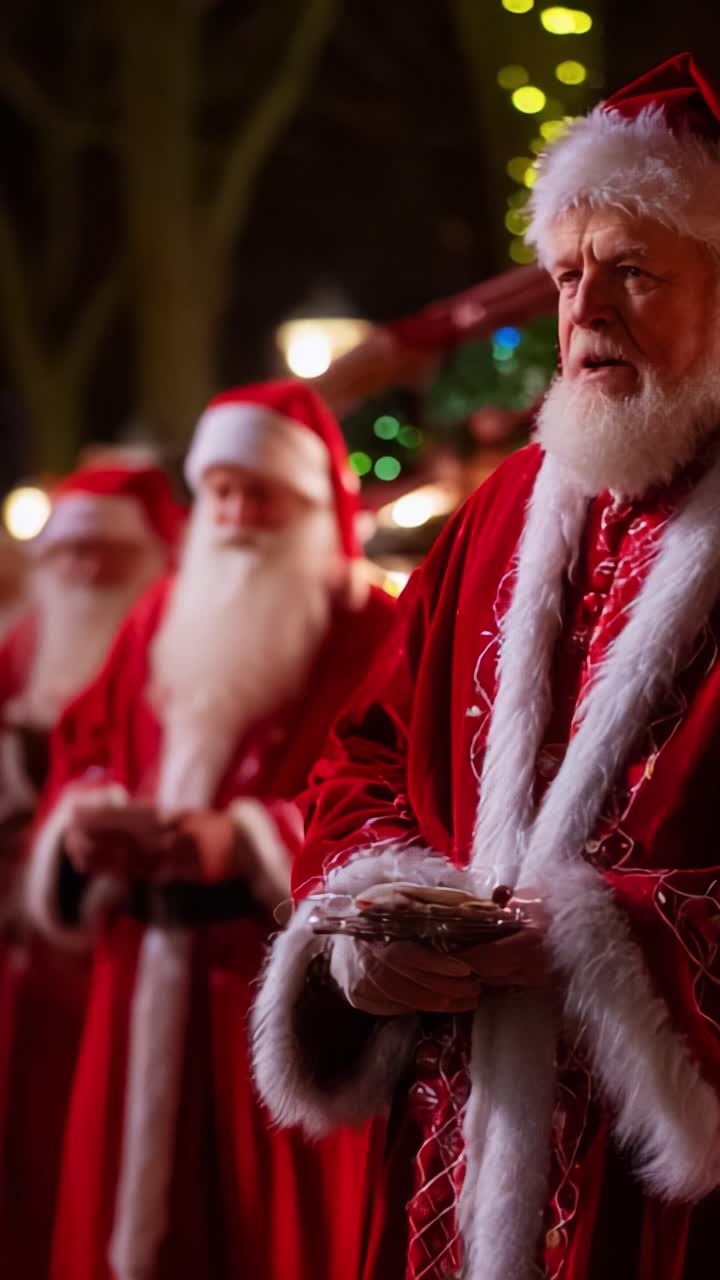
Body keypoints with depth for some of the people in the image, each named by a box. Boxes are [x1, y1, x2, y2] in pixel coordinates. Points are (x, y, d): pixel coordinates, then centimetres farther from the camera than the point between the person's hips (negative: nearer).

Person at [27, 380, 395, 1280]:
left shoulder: (371, 639, -3)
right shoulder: (158, 621, 15)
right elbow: (83, 754, 15)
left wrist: (244, 841, -23)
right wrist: (84, 818, -7)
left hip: (286, 989, -5)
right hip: (150, 989, 5)